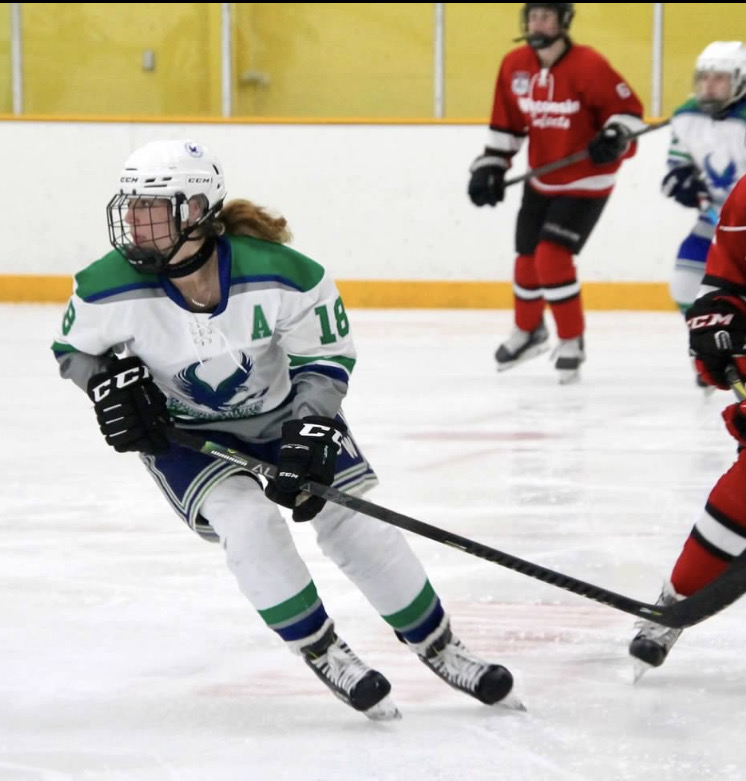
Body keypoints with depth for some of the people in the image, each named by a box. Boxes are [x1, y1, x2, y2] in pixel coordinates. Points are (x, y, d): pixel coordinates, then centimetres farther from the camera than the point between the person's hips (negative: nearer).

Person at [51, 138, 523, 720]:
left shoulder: (280, 275, -29)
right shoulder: (110, 290, -27)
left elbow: (328, 355, -13)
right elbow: (74, 346, -4)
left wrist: (310, 431, -23)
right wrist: (106, 381, -22)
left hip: (284, 410, 0)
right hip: (180, 430, 0)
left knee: (356, 525, -5)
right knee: (247, 520, -25)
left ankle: (440, 648, 15)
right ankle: (324, 654, -5)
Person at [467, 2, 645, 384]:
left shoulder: (588, 65, -21)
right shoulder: (514, 65, -3)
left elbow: (628, 108, -14)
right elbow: (506, 123, 8)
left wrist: (615, 137, -31)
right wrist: (490, 167, 4)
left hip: (585, 182, -6)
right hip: (541, 180, 6)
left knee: (552, 257, -17)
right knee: (528, 260, 12)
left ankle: (572, 342, -1)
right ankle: (528, 332, 39)